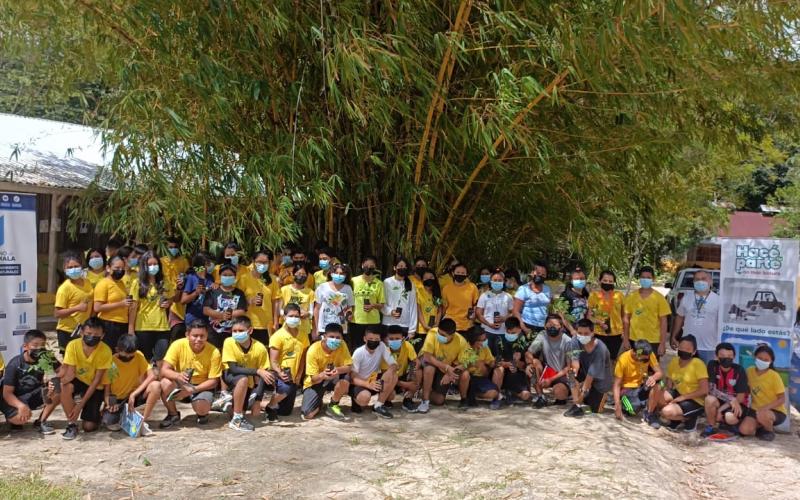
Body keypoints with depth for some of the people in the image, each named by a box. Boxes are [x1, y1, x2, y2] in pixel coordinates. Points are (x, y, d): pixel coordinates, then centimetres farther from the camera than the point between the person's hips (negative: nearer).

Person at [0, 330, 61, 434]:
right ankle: (12, 417, 6)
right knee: (20, 418, -34)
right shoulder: (14, 364, -19)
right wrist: (21, 405, -39)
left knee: (58, 390, -23)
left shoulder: (46, 358, -11)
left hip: (34, 395, 4)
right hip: (15, 398, -4)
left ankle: (41, 422, -5)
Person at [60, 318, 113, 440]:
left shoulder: (105, 351, -26)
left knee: (89, 427, -12)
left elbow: (97, 380, -19)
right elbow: (69, 375, -23)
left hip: (95, 387, -1)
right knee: (65, 387, -35)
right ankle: (72, 424, -16)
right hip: (77, 381, 1)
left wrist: (80, 404, -22)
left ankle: (97, 414, 24)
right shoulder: (73, 345, -23)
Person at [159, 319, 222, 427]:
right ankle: (173, 415, -3)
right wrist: (177, 375, -44)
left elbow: (213, 381, -12)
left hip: (202, 386, -2)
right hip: (180, 385, 2)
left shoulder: (214, 352, -19)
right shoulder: (178, 345, -17)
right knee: (166, 383, -31)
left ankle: (202, 414, 9)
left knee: (201, 408, -33)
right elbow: (164, 370, -21)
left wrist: (192, 389, -25)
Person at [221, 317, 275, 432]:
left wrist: (258, 401, -23)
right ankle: (236, 419, -24)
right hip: (231, 376, -3)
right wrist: (258, 371, -41)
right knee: (243, 379, -37)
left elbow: (262, 376, -16)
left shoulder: (260, 348, -21)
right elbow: (233, 368, -31)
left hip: (250, 382, 4)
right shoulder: (229, 342, -25)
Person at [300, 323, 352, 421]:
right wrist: (322, 375, -47)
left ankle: (332, 406, -7)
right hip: (316, 381, -2)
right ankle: (318, 403, 16)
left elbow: (348, 367, -20)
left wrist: (338, 370, -43)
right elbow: (313, 378, -23)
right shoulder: (313, 350, -25)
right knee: (307, 415, -21)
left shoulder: (342, 345, -18)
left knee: (346, 379, -33)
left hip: (333, 379, 2)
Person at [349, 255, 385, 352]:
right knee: (355, 348, 6)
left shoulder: (379, 284, 1)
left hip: (373, 322, 0)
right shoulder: (354, 281, 2)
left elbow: (381, 305, 4)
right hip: (355, 321, 1)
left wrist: (373, 305, -15)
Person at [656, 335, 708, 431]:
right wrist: (668, 398, -14)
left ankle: (690, 419, 3)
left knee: (667, 412, -28)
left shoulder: (698, 364, -18)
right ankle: (675, 417, 3)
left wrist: (683, 397, -20)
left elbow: (704, 391, -21)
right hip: (679, 395, 6)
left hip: (696, 401, -6)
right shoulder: (674, 361, 0)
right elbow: (669, 386, 5)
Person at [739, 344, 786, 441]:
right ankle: (761, 427, 13)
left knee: (762, 415, -38)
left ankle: (770, 430, -3)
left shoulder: (774, 376, -15)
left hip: (776, 411, -4)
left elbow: (782, 399, -14)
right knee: (744, 430, -21)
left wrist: (765, 408, -27)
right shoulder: (750, 371, -1)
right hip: (756, 409, 4)